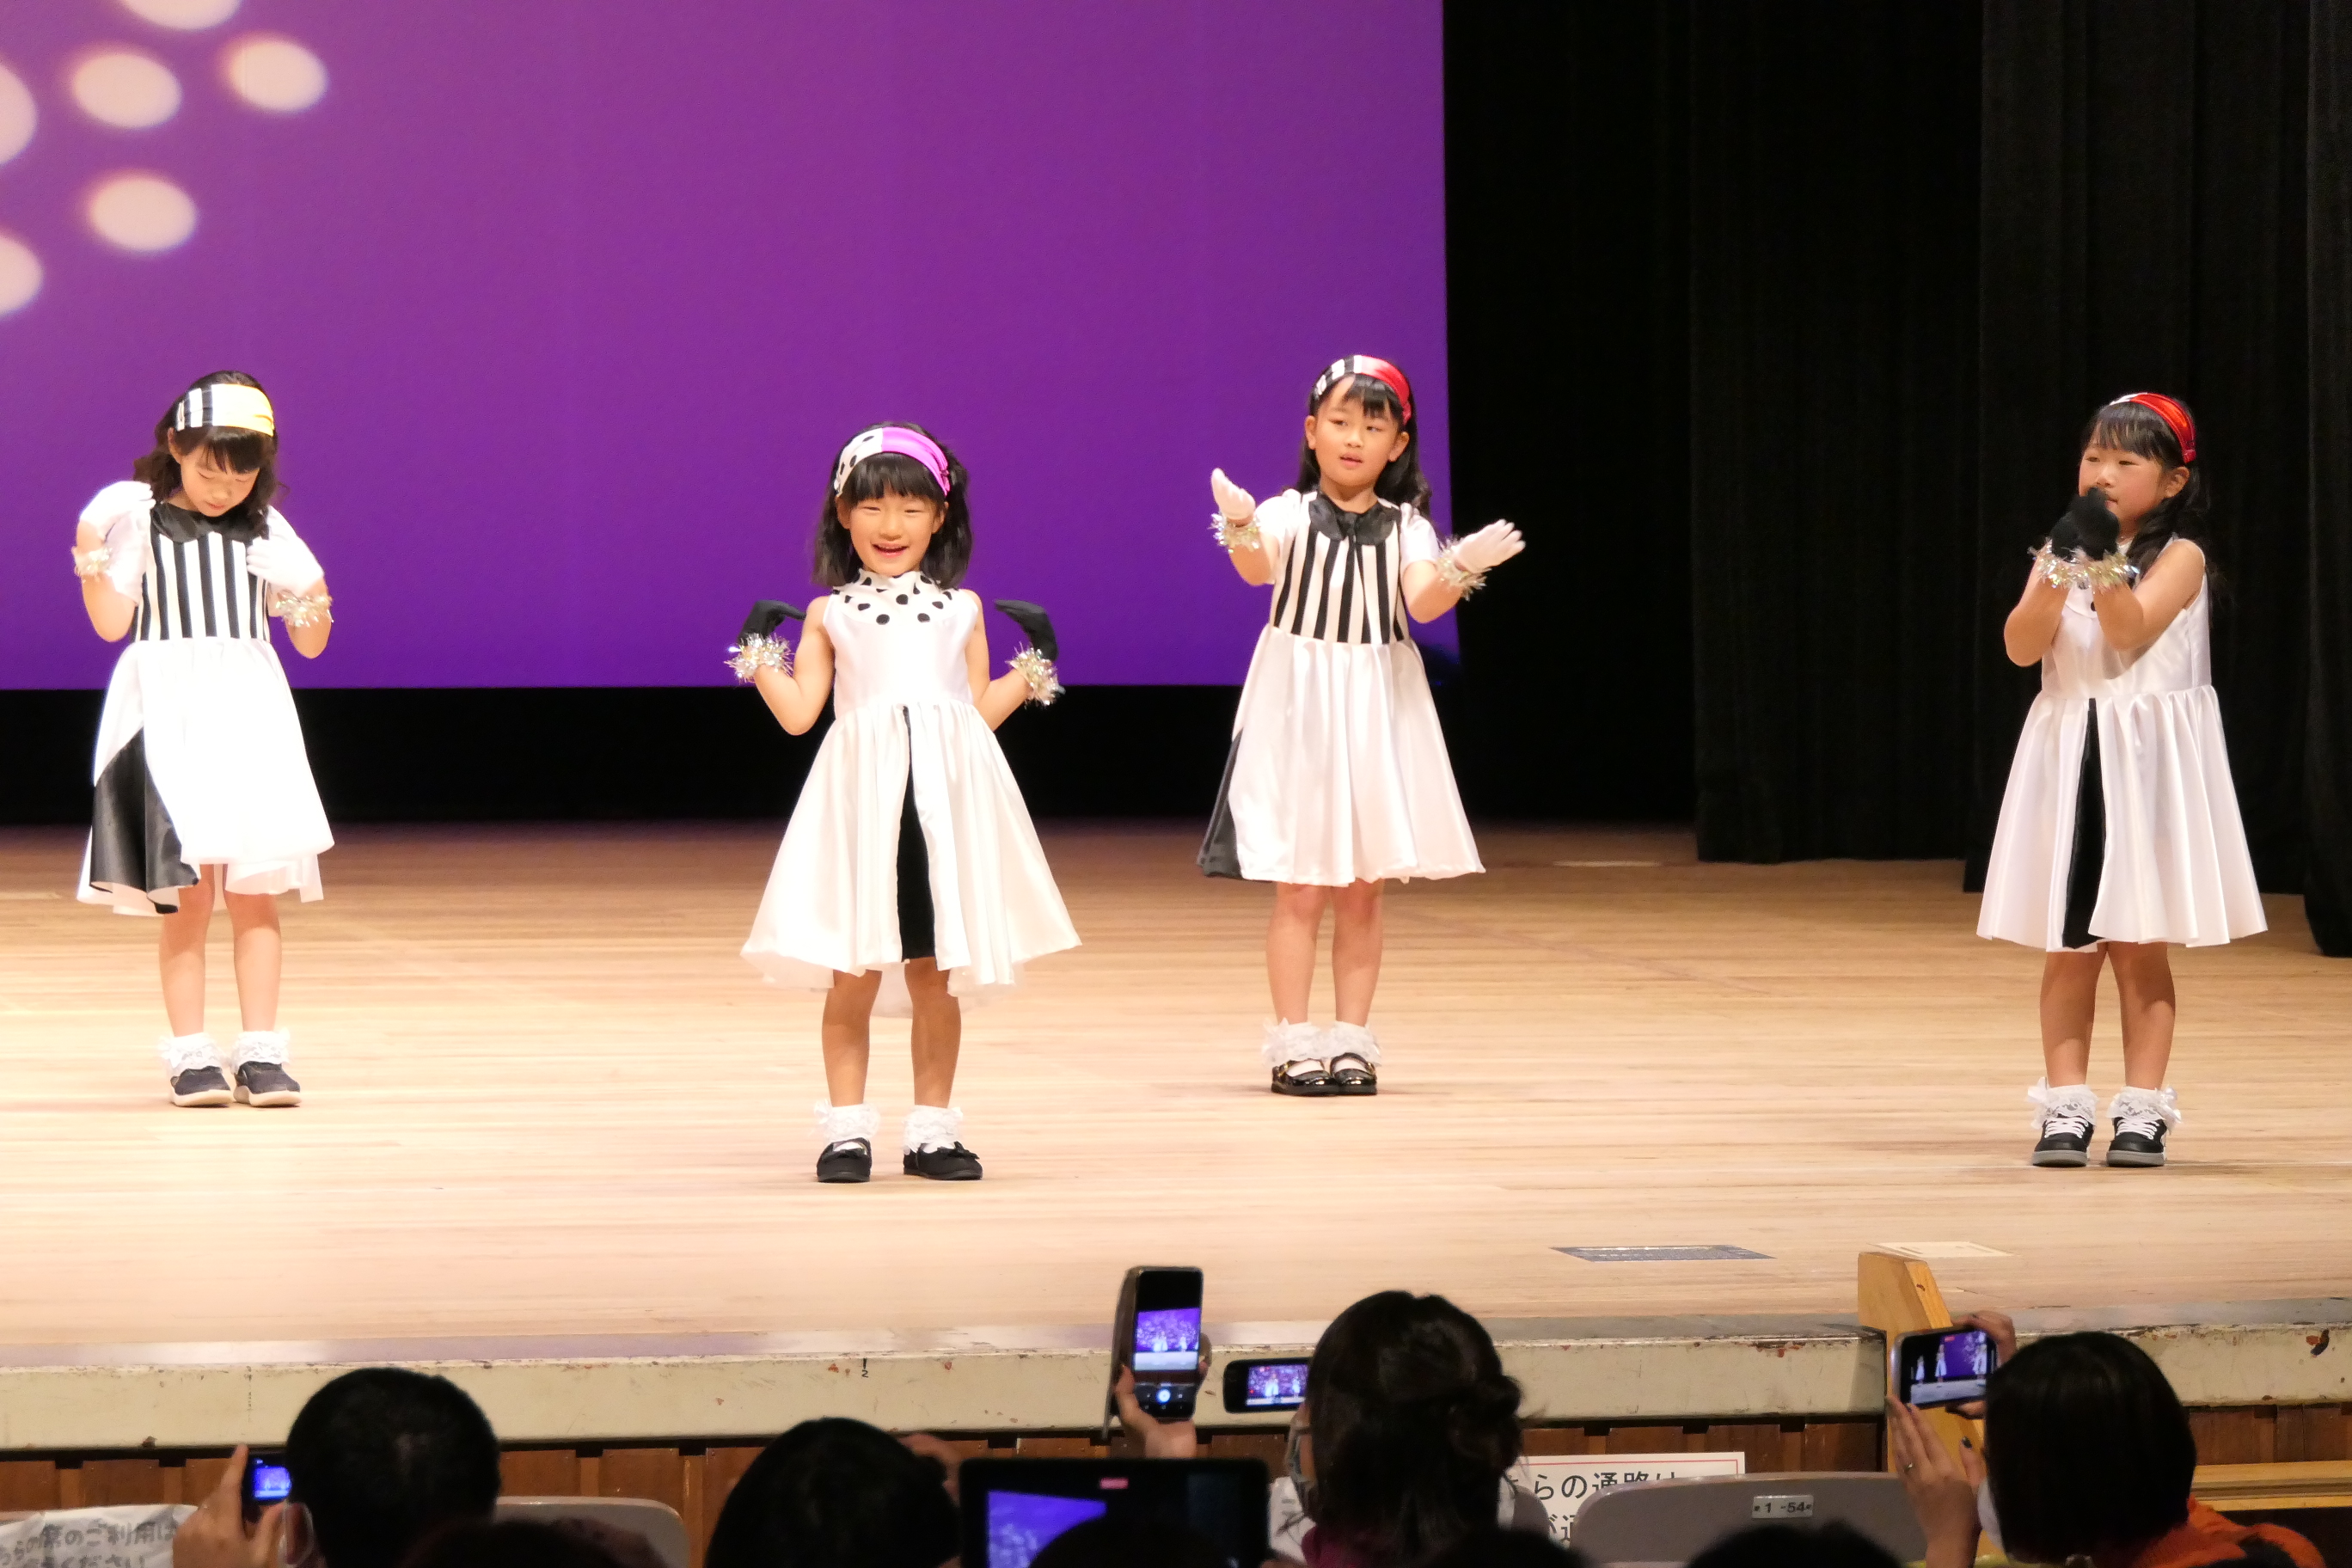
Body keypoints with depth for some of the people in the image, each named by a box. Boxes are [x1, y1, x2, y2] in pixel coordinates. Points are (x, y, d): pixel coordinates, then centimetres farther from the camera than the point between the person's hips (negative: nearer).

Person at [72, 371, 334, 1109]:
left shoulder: (266, 530, 9)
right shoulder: (139, 518, 2)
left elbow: (310, 644, 10)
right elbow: (112, 624, -4)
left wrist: (310, 604, -11)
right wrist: (91, 556, -18)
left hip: (250, 714, 3)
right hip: (170, 713, -3)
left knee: (255, 891, 1)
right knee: (187, 893, -7)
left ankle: (260, 1053, 3)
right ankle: (191, 1054, -1)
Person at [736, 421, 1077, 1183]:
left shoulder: (961, 610, 13)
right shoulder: (831, 614, 9)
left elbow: (980, 712, 14)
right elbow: (798, 713, 4)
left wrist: (1031, 668, 9)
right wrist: (760, 655, -5)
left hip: (946, 800, 1)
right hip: (861, 800, -1)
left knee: (935, 977, 5)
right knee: (854, 977, -2)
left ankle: (932, 1129, 14)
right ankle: (847, 1127, 6)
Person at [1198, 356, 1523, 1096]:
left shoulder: (1406, 527, 3)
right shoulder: (1291, 514, -4)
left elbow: (1422, 601, -12)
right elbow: (1260, 568, -25)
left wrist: (1458, 571, -34)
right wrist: (1242, 530, -47)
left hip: (1378, 708, 3)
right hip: (1300, 703, -3)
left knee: (1362, 889, 6)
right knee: (1301, 887, -3)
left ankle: (1351, 1037, 12)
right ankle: (1292, 1041, 1)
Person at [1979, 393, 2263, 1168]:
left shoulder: (2177, 556, -3)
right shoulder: (2061, 549, 7)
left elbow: (2131, 630, -18)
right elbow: (2021, 646, -5)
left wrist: (2105, 567, -31)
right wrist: (2056, 579, -20)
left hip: (2147, 761, -3)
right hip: (2069, 754, 3)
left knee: (2139, 944, -1)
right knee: (2067, 944, 2)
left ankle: (2141, 1109, 3)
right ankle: (2065, 1106, 3)